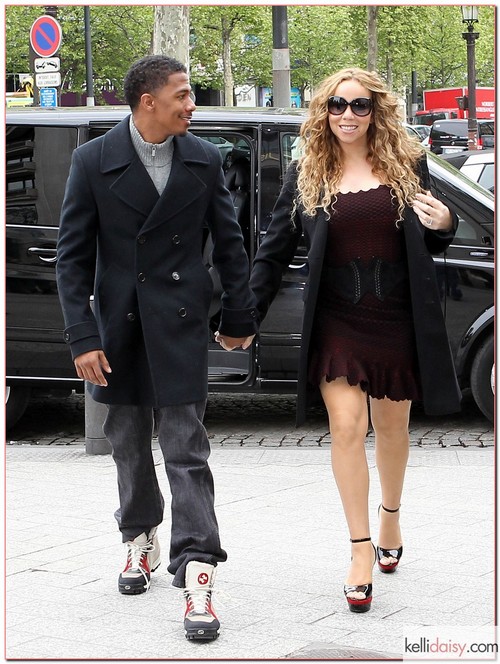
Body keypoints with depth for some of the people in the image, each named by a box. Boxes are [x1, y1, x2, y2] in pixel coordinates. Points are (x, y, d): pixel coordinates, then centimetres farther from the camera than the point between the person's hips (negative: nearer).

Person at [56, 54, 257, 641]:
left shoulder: (203, 159, 0)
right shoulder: (93, 162, -5)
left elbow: (229, 243, 8)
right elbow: (73, 257, -3)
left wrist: (239, 318, 10)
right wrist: (82, 339, -9)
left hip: (181, 324, -1)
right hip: (119, 327, 1)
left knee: (186, 449, -7)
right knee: (129, 444, 15)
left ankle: (196, 574, -9)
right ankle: (140, 539, 36)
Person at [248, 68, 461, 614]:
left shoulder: (407, 165, 2)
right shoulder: (306, 173, 2)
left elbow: (427, 246, 11)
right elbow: (275, 247, 4)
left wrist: (443, 226, -12)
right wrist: (248, 311, -1)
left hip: (397, 318, 1)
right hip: (336, 320, -1)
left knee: (391, 426, 14)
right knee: (347, 427, -8)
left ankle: (391, 517, 38)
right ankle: (361, 549, -1)